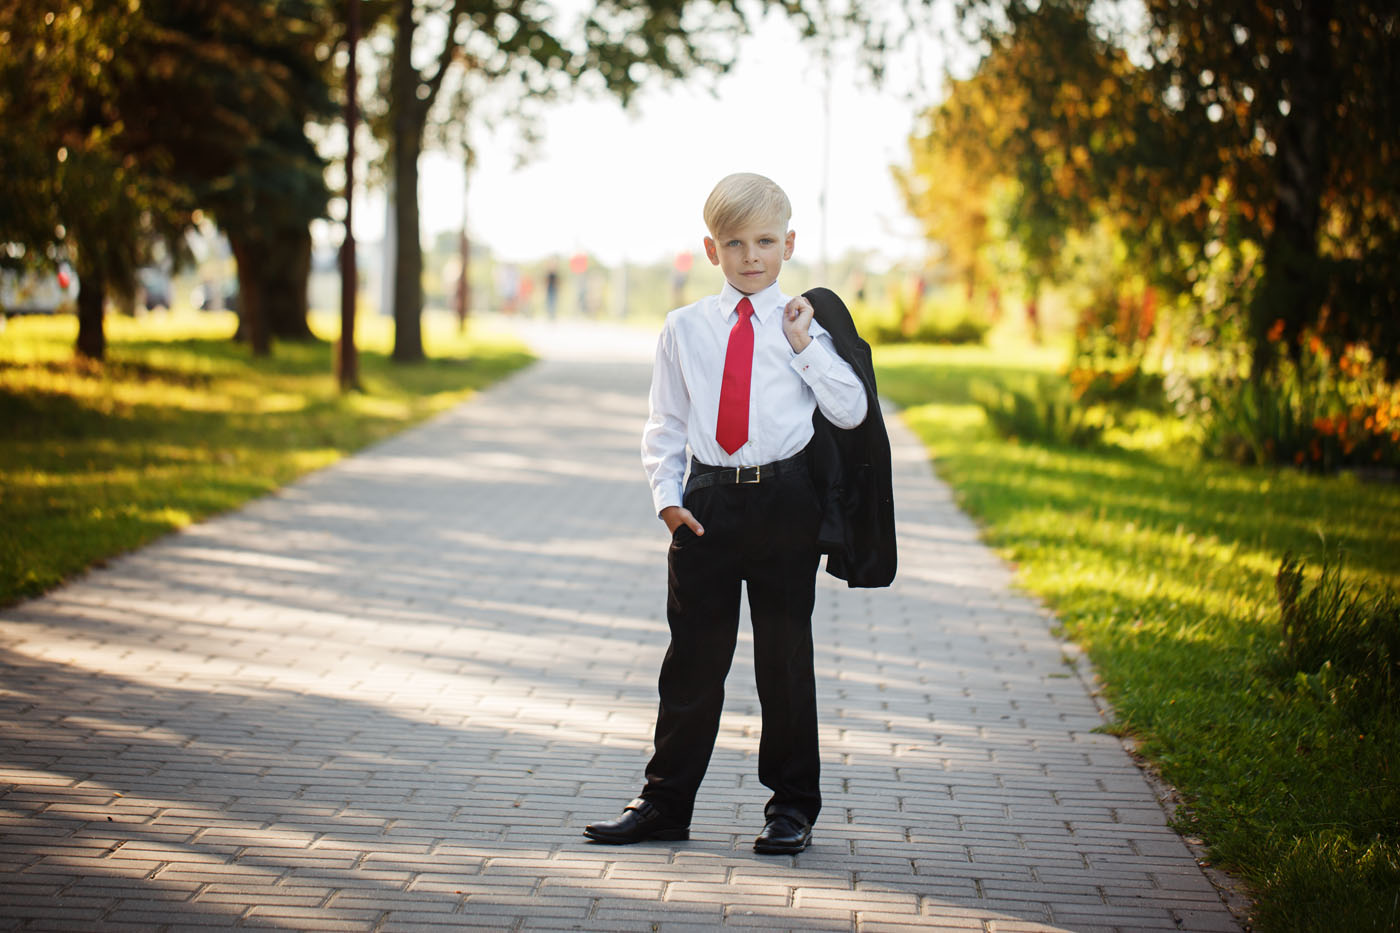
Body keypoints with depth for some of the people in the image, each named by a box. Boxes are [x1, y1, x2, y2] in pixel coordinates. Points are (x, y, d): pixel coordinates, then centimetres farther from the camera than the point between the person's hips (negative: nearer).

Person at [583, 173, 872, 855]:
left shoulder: (803, 326, 2)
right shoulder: (686, 328, 6)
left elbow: (851, 413, -4)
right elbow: (664, 424, 10)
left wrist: (805, 346, -12)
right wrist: (667, 496, -2)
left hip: (784, 501, -1)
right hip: (706, 503, 1)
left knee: (785, 657, 5)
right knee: (693, 658, 7)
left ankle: (792, 805, 16)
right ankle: (665, 803, 17)